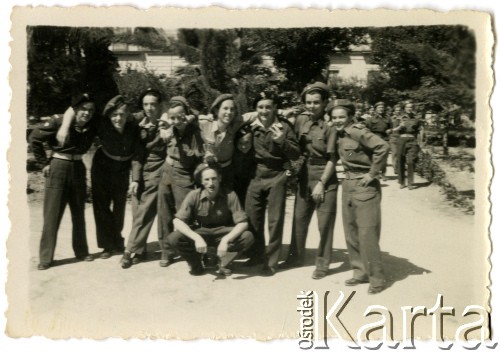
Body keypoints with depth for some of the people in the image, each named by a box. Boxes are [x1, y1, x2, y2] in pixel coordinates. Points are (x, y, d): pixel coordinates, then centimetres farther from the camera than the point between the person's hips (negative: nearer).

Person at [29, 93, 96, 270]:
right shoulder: (59, 121, -16)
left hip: (78, 169, 5)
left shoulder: (91, 128, -3)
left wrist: (74, 161, 3)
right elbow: (34, 138, -8)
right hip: (58, 168, -4)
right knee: (52, 215, 0)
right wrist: (45, 162, -6)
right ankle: (45, 258, 9)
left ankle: (81, 251, 25)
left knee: (79, 213, 12)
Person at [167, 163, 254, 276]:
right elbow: (178, 221, -20)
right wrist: (197, 238, -35)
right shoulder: (194, 196, -17)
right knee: (173, 238, -26)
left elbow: (243, 223, -19)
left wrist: (226, 240, -35)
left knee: (248, 237, -28)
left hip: (223, 233, 0)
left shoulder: (230, 195, -18)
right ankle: (196, 265, 1)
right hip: (200, 233, 0)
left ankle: (223, 263, -3)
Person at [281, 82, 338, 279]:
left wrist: (321, 183, -16)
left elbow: (332, 159, -13)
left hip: (325, 177, -5)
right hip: (305, 176, 5)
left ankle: (322, 263, 15)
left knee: (325, 223, 2)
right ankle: (296, 256, 29)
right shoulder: (301, 120, 3)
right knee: (299, 218, 13)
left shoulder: (330, 126, -11)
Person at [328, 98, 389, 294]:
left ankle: (377, 278, 7)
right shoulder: (339, 135, 8)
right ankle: (360, 272, 25)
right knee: (350, 233, 13)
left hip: (364, 186, -9)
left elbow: (382, 147, -26)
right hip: (347, 184, 9)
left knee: (367, 234, -6)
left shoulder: (357, 131, -16)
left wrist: (372, 173, -19)